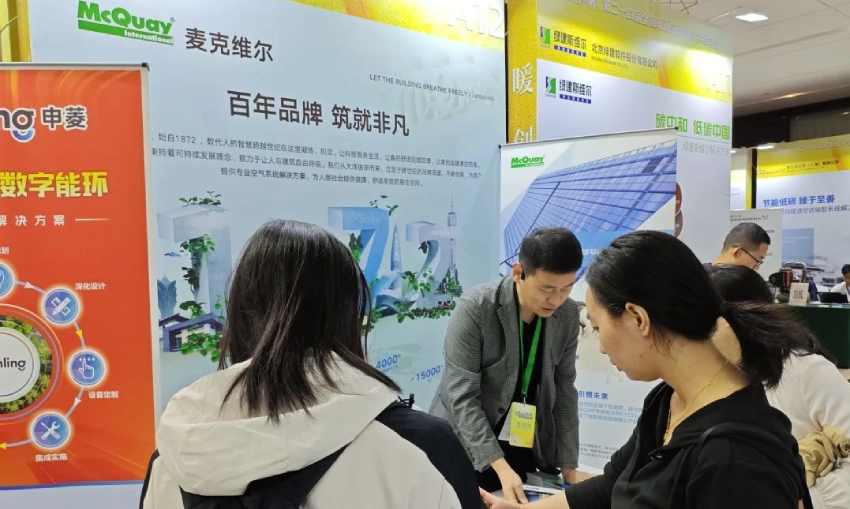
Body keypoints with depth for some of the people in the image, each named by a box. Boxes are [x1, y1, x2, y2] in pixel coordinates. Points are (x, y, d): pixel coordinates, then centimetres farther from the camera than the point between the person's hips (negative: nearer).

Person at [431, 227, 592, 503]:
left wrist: (569, 466, -1)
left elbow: (563, 389, 1)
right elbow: (462, 396, -22)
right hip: (466, 448, -4)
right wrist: (500, 466, -27)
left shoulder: (568, 314, -6)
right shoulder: (474, 308, -21)